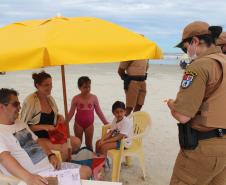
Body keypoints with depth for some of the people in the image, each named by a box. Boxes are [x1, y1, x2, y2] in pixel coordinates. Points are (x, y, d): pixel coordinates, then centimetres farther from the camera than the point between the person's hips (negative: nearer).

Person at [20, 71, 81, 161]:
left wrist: (60, 117, 0)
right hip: (37, 138, -7)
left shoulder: (50, 98, 7)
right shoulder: (30, 101, -15)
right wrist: (44, 127, -23)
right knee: (65, 148, -25)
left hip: (51, 135, 7)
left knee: (77, 142, -11)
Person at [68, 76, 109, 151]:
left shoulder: (94, 98, -5)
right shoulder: (76, 99, -9)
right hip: (78, 124, -1)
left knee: (89, 144, 13)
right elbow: (71, 112, -2)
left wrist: (105, 122, 1)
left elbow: (99, 111, 2)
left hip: (89, 124, 1)